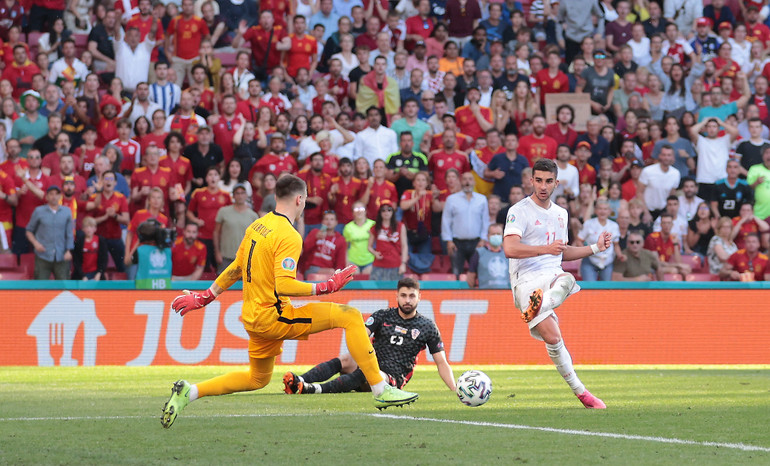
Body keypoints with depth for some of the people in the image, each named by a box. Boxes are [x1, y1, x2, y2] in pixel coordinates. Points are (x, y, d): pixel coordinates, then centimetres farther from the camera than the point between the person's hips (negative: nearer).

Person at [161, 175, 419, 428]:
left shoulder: (257, 226, 9)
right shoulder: (289, 237, -17)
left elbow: (236, 269, 16)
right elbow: (284, 286, -26)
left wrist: (205, 297, 25)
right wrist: (326, 287, -19)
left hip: (253, 319, 9)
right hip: (272, 316, -9)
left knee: (257, 379, 28)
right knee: (351, 317, -11)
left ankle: (188, 391, 19)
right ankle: (381, 390, -15)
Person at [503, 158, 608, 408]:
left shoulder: (561, 214, 20)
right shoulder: (520, 211, -3)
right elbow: (510, 249, -18)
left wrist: (596, 248, 26)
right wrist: (546, 249, -26)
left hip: (554, 275, 5)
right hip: (527, 280, -5)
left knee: (568, 280, -36)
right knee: (552, 338, -17)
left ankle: (539, 307, -49)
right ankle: (579, 390, -10)